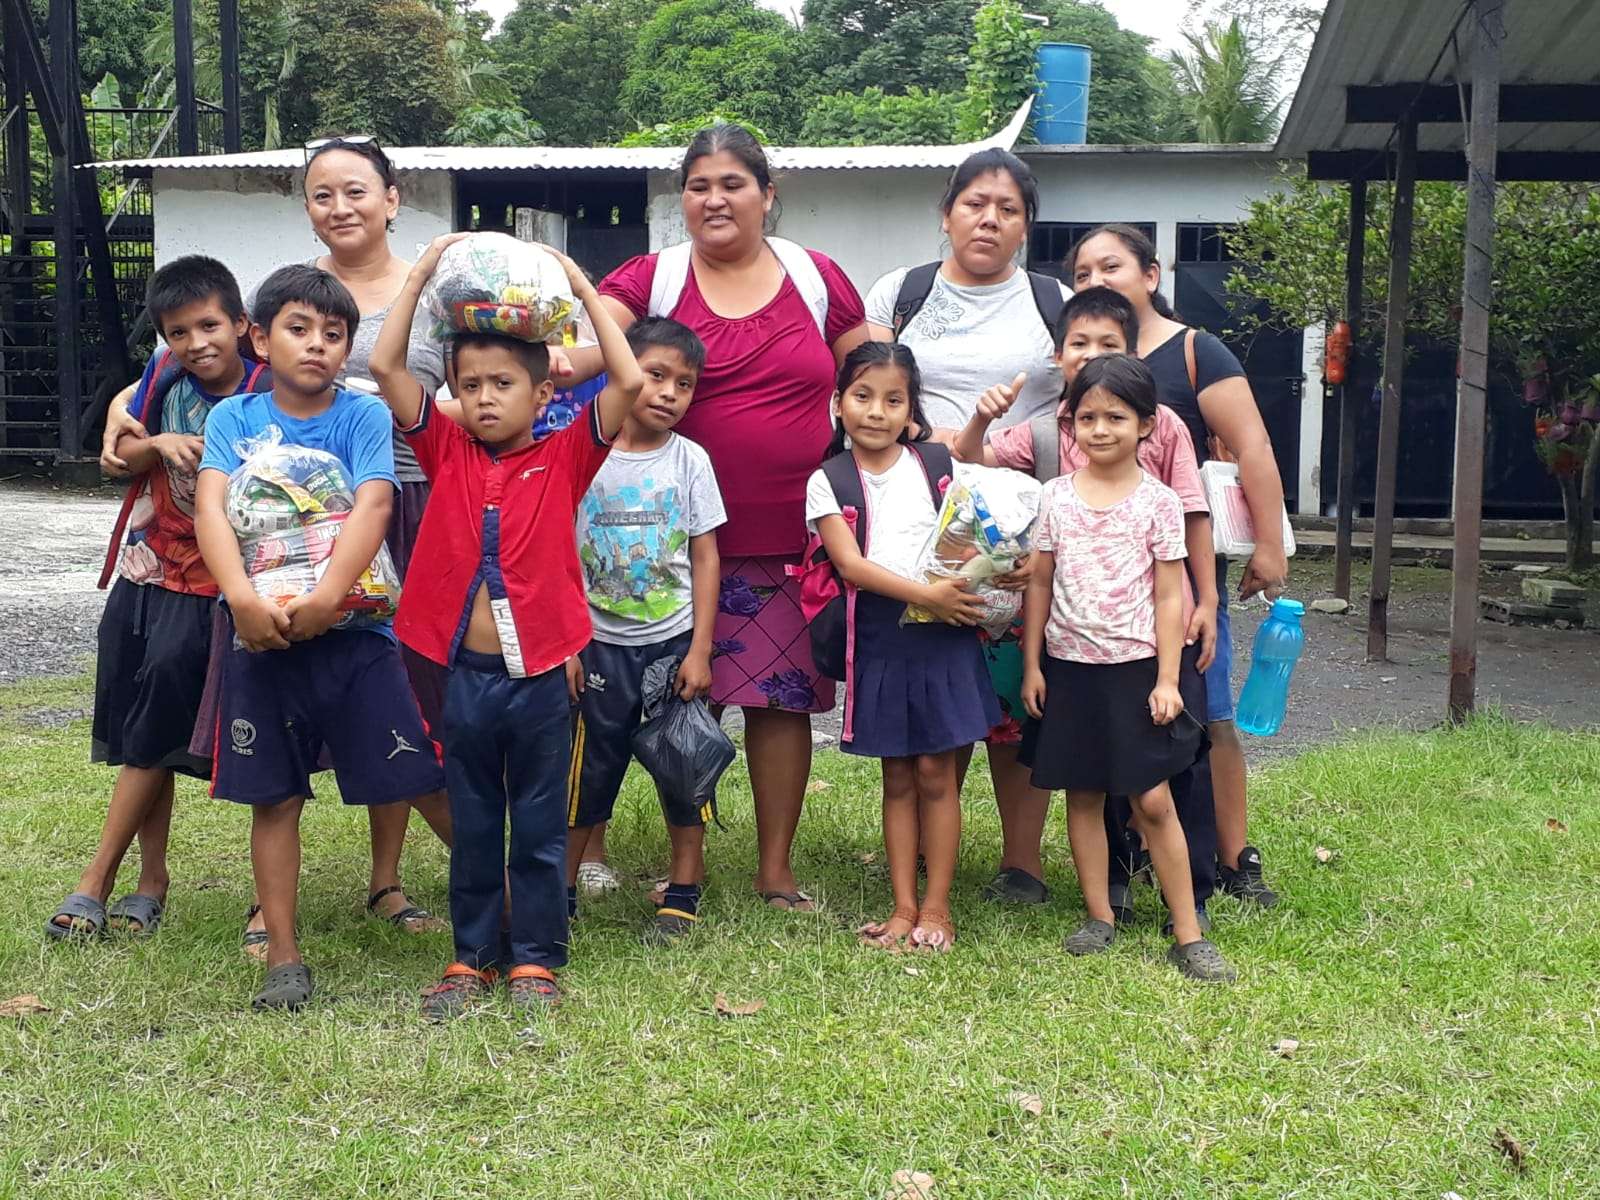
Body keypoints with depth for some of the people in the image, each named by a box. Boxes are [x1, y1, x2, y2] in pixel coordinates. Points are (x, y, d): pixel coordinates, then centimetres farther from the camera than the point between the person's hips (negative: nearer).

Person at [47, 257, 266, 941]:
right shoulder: (166, 374, -3)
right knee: (142, 736, 8)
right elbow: (125, 452, 8)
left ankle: (97, 879, 9)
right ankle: (151, 879, 20)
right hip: (147, 572, 5)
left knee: (152, 735, -3)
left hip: (214, 587, -5)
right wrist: (161, 444, -12)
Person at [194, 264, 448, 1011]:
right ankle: (282, 955, 18)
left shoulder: (364, 415, -1)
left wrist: (327, 595, -29)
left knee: (424, 781, -3)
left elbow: (374, 504, -15)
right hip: (262, 637, 2)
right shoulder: (234, 418, 4)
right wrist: (241, 597, -28)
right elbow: (210, 506, -11)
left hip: (355, 631, -2)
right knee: (274, 797, 9)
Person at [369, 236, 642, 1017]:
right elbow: (386, 367, -3)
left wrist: (582, 287, -8)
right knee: (472, 827, 14)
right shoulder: (447, 453, 4)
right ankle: (473, 956, 26)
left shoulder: (564, 459, -1)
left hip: (540, 676, -2)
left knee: (541, 828, 9)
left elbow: (629, 381, -12)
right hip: (463, 674, 2)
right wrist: (422, 274, -4)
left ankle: (535, 959, 21)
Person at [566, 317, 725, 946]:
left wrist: (699, 651, -5)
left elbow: (705, 557, 0)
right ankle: (558, 890, 18)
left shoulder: (689, 459, -2)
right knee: (589, 770, 6)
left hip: (673, 641, 1)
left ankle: (682, 897, 17)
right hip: (601, 644, -1)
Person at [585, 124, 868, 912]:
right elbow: (580, 348, -14)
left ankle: (776, 868, 19)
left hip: (797, 535, 2)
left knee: (785, 697, 6)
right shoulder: (651, 280, 2)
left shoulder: (818, 280, 9)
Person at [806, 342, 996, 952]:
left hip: (944, 635, 0)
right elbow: (850, 564, -10)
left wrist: (968, 593, -11)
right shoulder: (829, 481, 0)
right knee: (897, 777, 8)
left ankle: (936, 906, 11)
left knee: (936, 771, 2)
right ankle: (903, 906, 15)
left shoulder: (939, 463, 4)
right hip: (880, 642, 0)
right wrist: (926, 595, -20)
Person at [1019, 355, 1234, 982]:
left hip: (1136, 667, -3)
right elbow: (1040, 584, 8)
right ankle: (1099, 917, 20)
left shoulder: (1158, 501, -4)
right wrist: (1032, 665, 5)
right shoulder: (1057, 496, 3)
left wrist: (1167, 678, -7)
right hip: (1069, 667, 3)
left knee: (1153, 802, -4)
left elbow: (1168, 596, -3)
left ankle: (1188, 934, 3)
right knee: (1083, 794, 8)